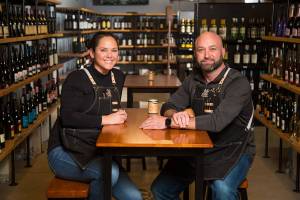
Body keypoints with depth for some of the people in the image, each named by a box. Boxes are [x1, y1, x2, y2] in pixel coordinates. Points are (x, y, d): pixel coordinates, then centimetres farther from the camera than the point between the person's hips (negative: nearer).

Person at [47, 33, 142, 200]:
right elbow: (67, 117, -21)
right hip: (67, 152, -6)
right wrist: (105, 120, -19)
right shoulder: (77, 79, -11)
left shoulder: (118, 77, 9)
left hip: (97, 153, 6)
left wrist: (119, 116, 3)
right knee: (110, 172, -32)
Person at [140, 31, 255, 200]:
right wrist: (175, 115, -22)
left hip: (233, 150, -5)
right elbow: (169, 107, 5)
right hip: (199, 147, 6)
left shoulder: (239, 83, -17)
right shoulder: (194, 80, 3)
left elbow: (218, 121, -29)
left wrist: (168, 122, -29)